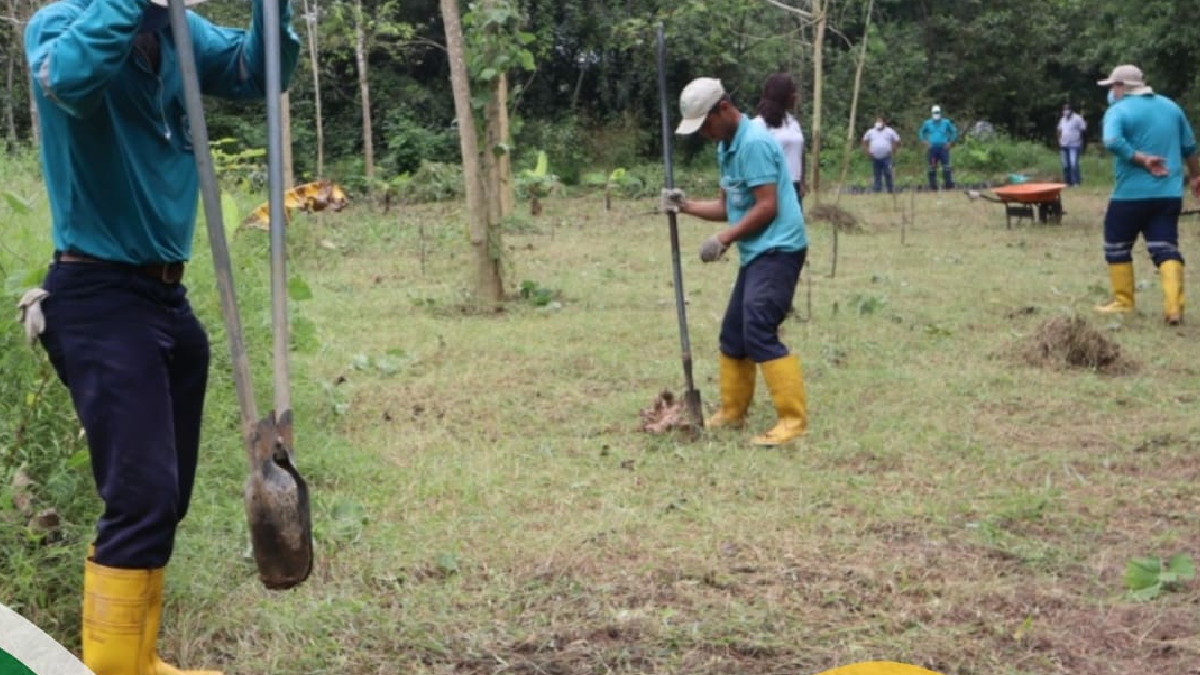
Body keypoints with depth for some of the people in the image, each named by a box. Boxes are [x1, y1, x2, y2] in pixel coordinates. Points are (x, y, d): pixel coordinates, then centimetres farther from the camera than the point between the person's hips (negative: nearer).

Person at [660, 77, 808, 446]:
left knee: (759, 333, -17)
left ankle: (793, 418, -13)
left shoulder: (754, 143, -17)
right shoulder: (726, 147, 13)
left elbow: (767, 207, -20)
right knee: (733, 334, 13)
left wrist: (724, 238, -17)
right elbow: (728, 205, 15)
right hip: (756, 252, 10)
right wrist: (686, 205, 1)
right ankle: (732, 411, 24)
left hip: (777, 249, -10)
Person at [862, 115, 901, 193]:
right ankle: (877, 191, 8)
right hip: (875, 158, 2)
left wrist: (893, 150, -3)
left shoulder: (890, 131, 6)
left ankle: (890, 191, -1)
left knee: (888, 174, -10)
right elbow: (864, 142, 19)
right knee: (877, 176, 5)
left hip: (886, 157, -2)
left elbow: (897, 141, 9)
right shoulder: (870, 132, 12)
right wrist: (867, 151, 5)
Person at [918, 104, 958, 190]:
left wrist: (950, 142, 4)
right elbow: (921, 133, 21)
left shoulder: (946, 122, 5)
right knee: (932, 167, 2)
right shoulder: (928, 123, 8)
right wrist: (925, 142, 7)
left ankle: (948, 183, -6)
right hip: (932, 148, 1)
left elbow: (954, 132, 15)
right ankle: (933, 185, 6)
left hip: (943, 147, -1)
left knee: (946, 166, -8)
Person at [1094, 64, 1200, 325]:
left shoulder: (1118, 111, -7)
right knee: (1165, 248, 3)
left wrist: (1142, 160, -18)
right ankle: (1174, 306, -11)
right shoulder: (1170, 106, 12)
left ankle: (1123, 302, 18)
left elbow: (1113, 143, -27)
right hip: (1169, 193, 5)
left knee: (1117, 247, 12)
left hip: (1131, 194, -5)